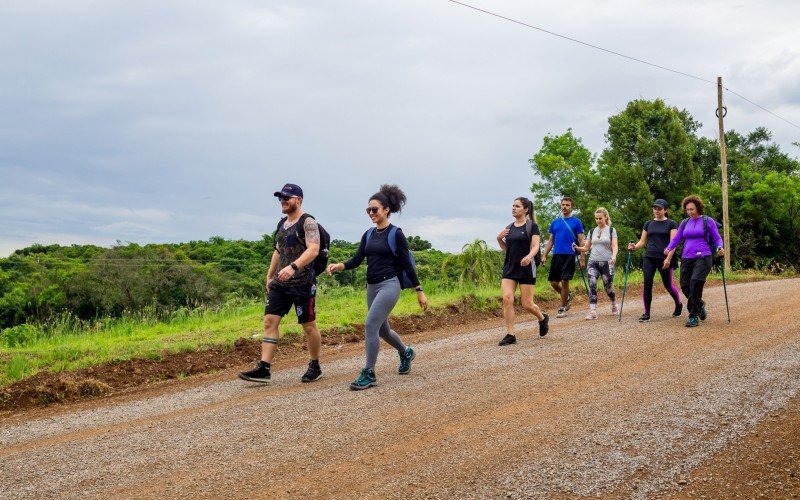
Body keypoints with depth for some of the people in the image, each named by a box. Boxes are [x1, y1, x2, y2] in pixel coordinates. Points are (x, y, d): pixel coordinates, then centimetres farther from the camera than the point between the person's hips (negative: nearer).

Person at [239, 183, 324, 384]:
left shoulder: (307, 222, -9)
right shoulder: (282, 224, 15)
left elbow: (313, 249, -22)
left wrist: (293, 266, -35)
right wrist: (269, 276, 23)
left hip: (302, 283, -7)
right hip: (280, 283, 7)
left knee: (308, 325, 3)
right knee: (270, 321, -3)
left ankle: (315, 367, 18)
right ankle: (263, 369, -5)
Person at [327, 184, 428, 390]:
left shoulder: (396, 234, -7)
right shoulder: (368, 234, 10)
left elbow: (407, 264, -6)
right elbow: (357, 259, 4)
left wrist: (419, 291, -4)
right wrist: (339, 266, -16)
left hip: (389, 286, -7)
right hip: (372, 286, 8)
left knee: (370, 325, -18)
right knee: (382, 329, 18)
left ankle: (369, 375, -10)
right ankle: (406, 352, 47)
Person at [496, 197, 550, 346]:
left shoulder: (532, 226, -3)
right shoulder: (509, 228, 12)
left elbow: (535, 246, -12)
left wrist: (529, 256, -32)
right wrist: (499, 239, 2)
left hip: (526, 268, -5)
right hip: (509, 268, 5)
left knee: (527, 304, 0)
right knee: (507, 299, -12)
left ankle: (543, 318, 33)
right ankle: (510, 335, -8)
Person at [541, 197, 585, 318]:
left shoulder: (576, 222, 0)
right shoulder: (555, 222, 13)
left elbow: (581, 241, -1)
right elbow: (550, 241, 15)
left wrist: (582, 259, -7)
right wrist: (544, 256, 8)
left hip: (569, 255, -5)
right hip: (556, 255, 5)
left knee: (564, 281, -6)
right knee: (553, 282, 5)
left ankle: (562, 308, 7)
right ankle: (567, 297, 32)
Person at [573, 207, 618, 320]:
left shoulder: (611, 230, 3)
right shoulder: (592, 231, 12)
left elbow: (615, 246, -6)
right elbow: (586, 248, 12)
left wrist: (614, 256, -26)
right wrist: (578, 248, -10)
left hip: (607, 262, -2)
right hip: (593, 262, 2)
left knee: (608, 287, 5)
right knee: (592, 285, -15)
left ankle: (614, 304, 35)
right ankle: (593, 311, -18)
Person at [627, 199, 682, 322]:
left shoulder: (671, 224, 2)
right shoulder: (648, 224, 13)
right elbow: (642, 241, 13)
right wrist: (634, 247, -9)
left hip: (665, 258, -3)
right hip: (649, 257, 3)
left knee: (668, 285, 7)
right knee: (647, 283, -13)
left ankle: (679, 305, 36)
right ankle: (646, 313, -6)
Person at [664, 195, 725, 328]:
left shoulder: (708, 221, 3)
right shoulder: (684, 223, 14)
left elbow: (717, 238, 2)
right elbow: (676, 239, 11)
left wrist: (720, 248, -19)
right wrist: (668, 250, -6)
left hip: (703, 257, -5)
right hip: (686, 258, 5)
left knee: (695, 283, -21)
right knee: (685, 286, 2)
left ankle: (694, 317, -13)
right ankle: (699, 305, 33)